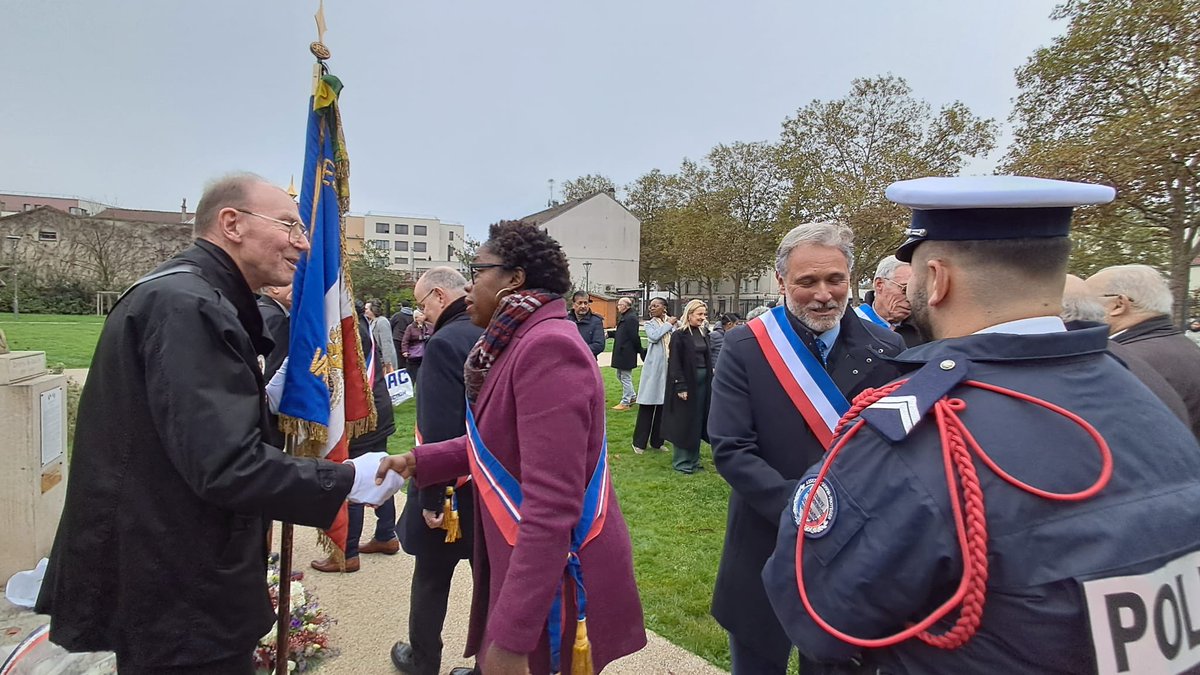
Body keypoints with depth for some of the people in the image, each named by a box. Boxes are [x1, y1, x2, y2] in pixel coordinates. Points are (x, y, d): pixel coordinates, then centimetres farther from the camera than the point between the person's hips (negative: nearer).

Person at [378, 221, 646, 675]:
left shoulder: (547, 346, -24)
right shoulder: (520, 343, 7)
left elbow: (551, 507, -29)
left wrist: (510, 637, -27)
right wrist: (419, 460, 7)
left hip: (555, 584, -9)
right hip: (527, 568, 9)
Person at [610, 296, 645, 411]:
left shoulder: (631, 318, -18)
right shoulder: (623, 317, 14)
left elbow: (634, 337, -18)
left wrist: (640, 350, -14)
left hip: (627, 353, -10)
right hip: (621, 353, 10)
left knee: (626, 378, 0)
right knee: (620, 376, 19)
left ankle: (625, 402, 10)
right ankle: (632, 396, 32)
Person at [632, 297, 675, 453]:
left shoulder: (673, 324, 8)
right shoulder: (650, 324, 5)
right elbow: (654, 336, -16)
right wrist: (668, 324, -8)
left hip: (668, 369, 2)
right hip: (653, 369, -2)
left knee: (664, 406, 8)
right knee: (647, 405, 0)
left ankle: (657, 441, 20)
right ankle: (640, 442, 9)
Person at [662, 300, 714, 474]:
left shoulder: (703, 333, 10)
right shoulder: (679, 335, -10)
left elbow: (708, 359, 14)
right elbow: (674, 363, -14)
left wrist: (710, 380, 9)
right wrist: (680, 386, -18)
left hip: (703, 382, 7)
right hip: (686, 383, -7)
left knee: (697, 422, 12)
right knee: (684, 422, 1)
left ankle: (693, 460, 23)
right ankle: (681, 462, 12)